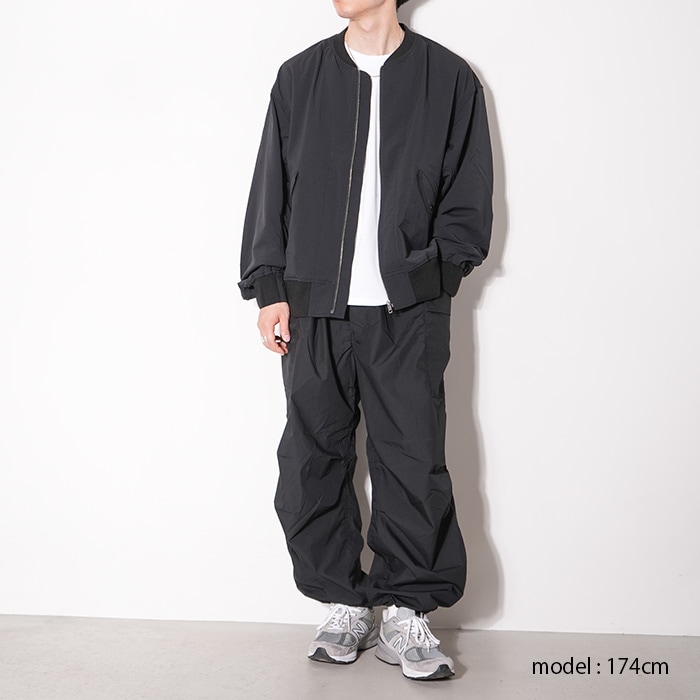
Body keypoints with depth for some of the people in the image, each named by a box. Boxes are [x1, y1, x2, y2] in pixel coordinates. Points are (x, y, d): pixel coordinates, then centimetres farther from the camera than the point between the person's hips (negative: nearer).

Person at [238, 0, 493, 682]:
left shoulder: (448, 78, 8)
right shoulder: (300, 76, 14)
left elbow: (469, 198, 8)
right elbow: (270, 191, 12)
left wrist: (433, 270, -5)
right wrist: (270, 289, 4)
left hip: (409, 312, -2)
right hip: (313, 307, 2)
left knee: (413, 460, -3)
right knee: (311, 459, 4)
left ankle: (407, 613, 12)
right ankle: (345, 605, 19)